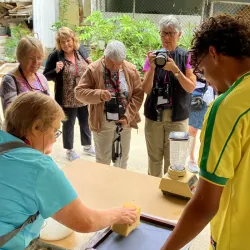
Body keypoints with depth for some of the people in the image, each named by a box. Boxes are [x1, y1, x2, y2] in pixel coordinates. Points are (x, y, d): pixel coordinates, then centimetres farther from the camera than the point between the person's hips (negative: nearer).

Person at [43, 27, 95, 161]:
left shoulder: (82, 50, 0)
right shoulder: (55, 56, -12)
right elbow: (46, 76, -7)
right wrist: (56, 70, -26)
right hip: (67, 99, -4)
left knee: (85, 123, 19)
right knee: (68, 125, 12)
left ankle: (87, 146, 39)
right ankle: (69, 150, 31)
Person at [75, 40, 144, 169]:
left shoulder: (131, 69, -2)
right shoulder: (93, 69, -9)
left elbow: (138, 94, -1)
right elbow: (79, 92, -9)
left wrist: (128, 116, -11)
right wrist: (99, 94, -27)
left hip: (124, 121, 3)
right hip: (102, 122, -3)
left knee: (122, 157, 18)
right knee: (103, 159, 9)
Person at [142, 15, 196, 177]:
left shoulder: (187, 57, -3)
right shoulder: (153, 56, 2)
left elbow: (191, 88, -8)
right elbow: (146, 90, -4)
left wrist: (175, 70, -21)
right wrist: (152, 67, -19)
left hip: (177, 117, -2)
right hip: (154, 116, 2)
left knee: (174, 160, 2)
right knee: (154, 158, 12)